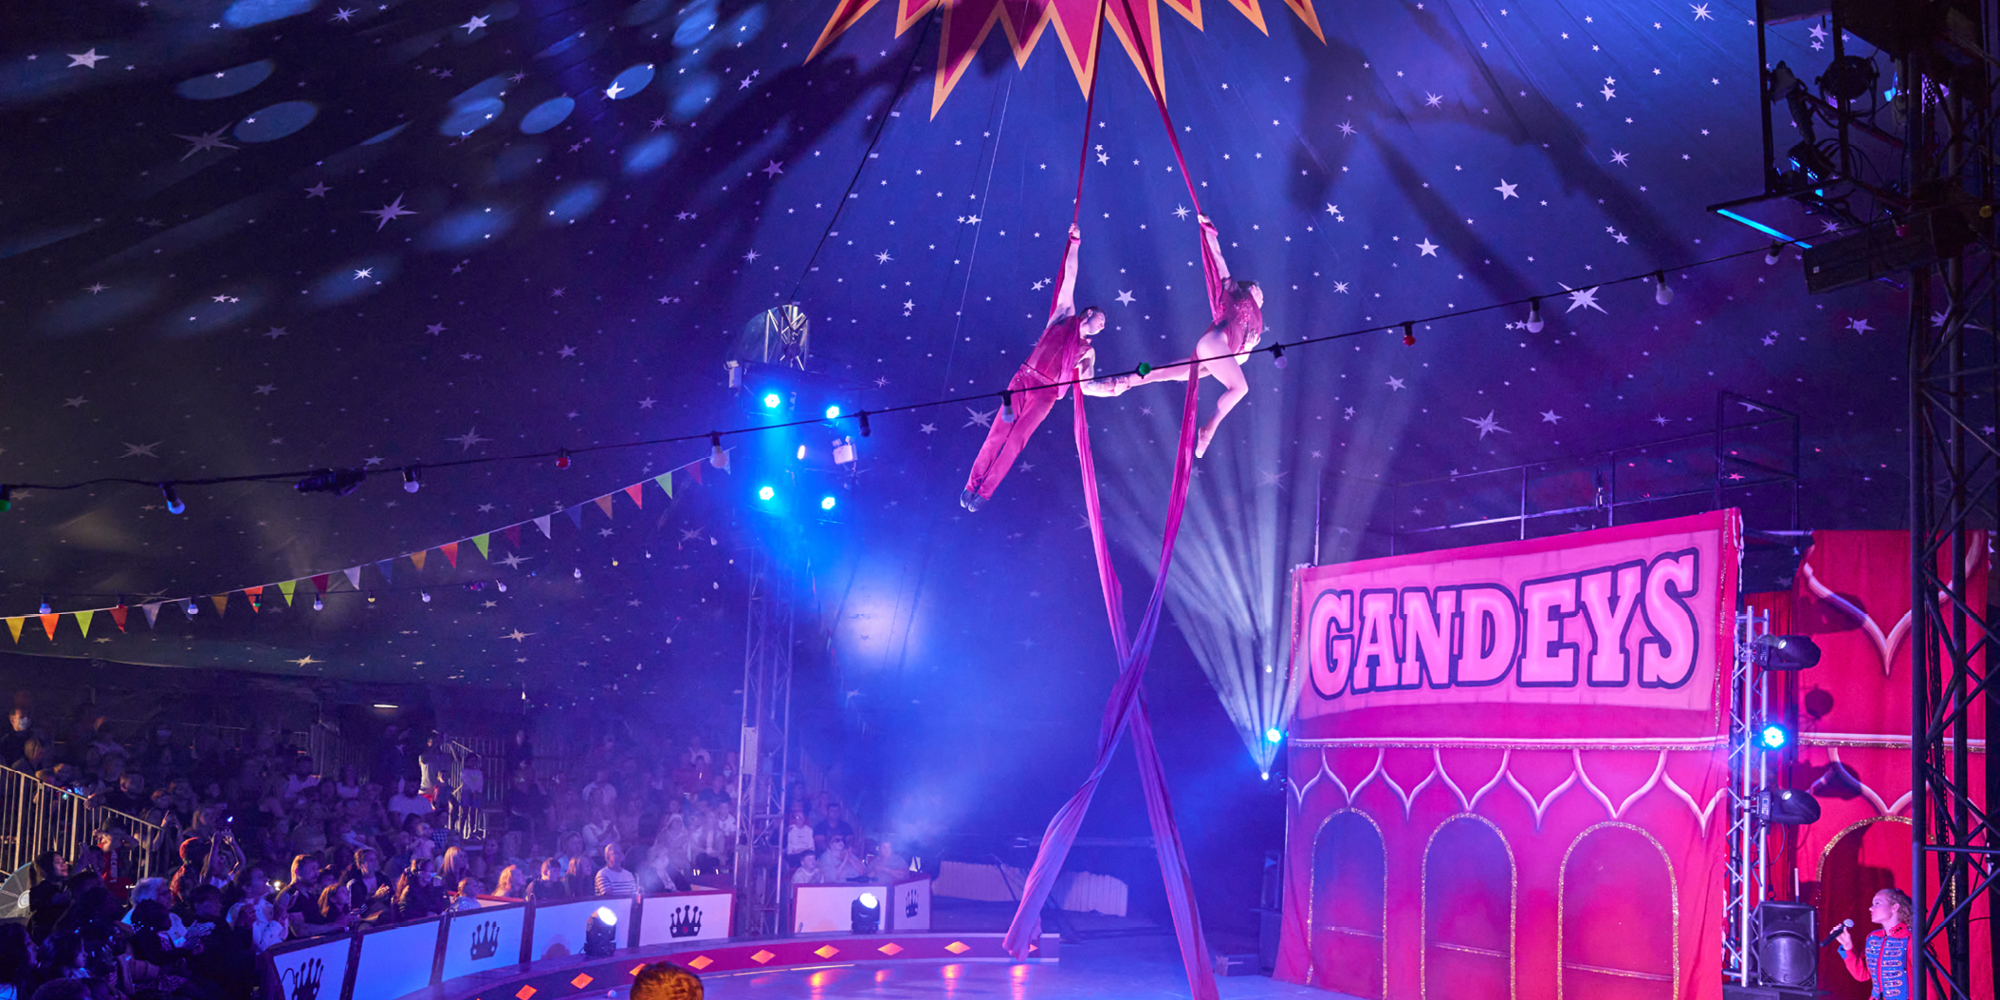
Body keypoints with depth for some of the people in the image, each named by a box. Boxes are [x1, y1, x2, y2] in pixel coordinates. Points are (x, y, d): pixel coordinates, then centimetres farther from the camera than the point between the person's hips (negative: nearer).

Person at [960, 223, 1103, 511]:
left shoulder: (1087, 352, 17)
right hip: (1024, 379, -1)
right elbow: (1069, 277, 9)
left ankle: (984, 492, 0)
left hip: (1045, 395, 1)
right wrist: (1075, 243, 8)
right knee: (997, 434, -5)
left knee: (1015, 441, -8)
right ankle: (972, 485, 5)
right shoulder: (1065, 316, 11)